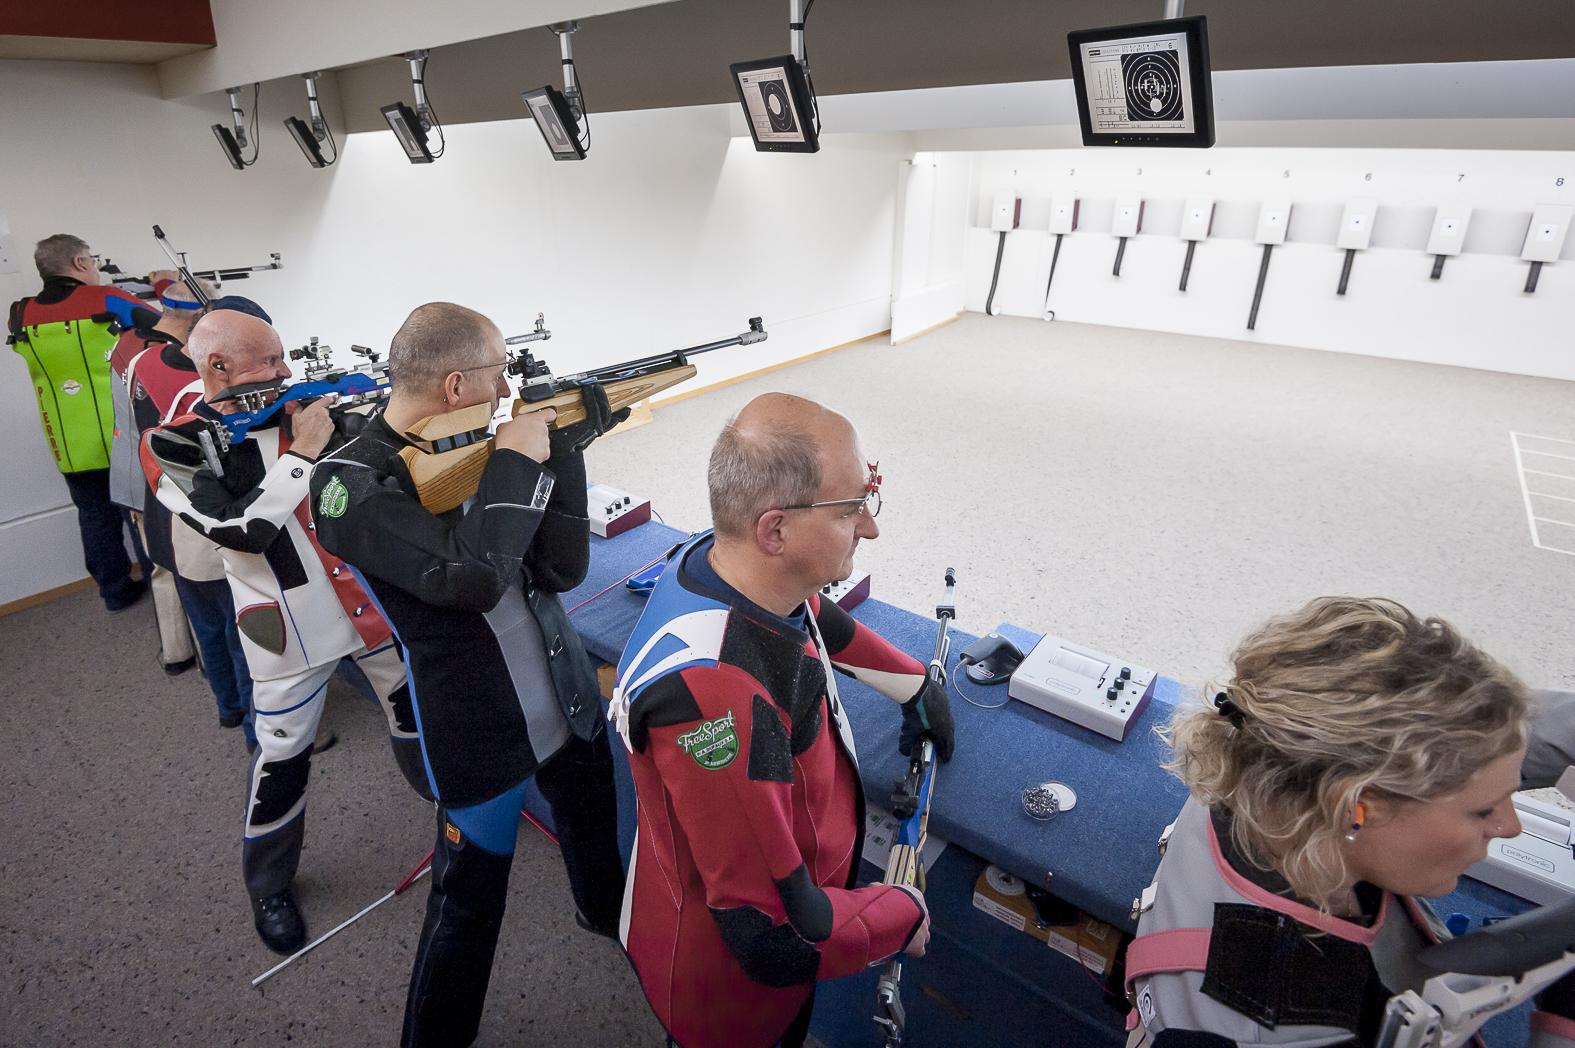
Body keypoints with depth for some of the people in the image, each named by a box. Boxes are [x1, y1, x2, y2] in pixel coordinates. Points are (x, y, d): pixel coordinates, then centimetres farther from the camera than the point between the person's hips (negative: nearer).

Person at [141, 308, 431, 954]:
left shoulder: (305, 408, -2)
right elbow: (244, 530, -23)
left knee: (415, 708, 19)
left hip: (370, 603, 4)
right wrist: (302, 453, -20)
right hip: (291, 630, -4)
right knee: (283, 759, 8)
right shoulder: (172, 448, -12)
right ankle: (268, 887, 34)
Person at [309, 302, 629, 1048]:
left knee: (594, 824, 29)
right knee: (469, 903, 12)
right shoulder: (348, 483, -19)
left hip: (567, 699, 7)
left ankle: (607, 913, 60)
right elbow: (471, 577, -35)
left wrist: (561, 452, -15)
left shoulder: (470, 445, -2)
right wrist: (514, 461, -24)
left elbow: (562, 569, -6)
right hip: (479, 732, -6)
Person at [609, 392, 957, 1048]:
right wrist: (904, 914, -18)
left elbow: (823, 625, 9)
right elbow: (774, 936, -35)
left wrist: (914, 684, 17)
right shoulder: (714, 696, -44)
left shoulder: (726, 562, -16)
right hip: (730, 980, -7)